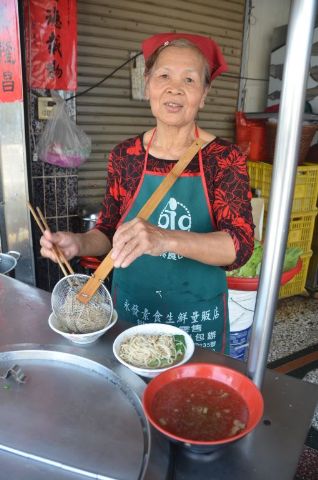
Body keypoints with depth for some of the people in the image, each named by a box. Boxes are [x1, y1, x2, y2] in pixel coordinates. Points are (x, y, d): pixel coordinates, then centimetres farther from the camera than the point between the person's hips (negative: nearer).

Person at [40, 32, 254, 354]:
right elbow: (108, 232, 4)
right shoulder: (124, 156, -4)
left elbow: (240, 246, -22)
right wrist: (78, 243, -17)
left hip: (198, 318, -1)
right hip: (130, 310, 2)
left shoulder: (225, 158, -11)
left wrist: (167, 239, -38)